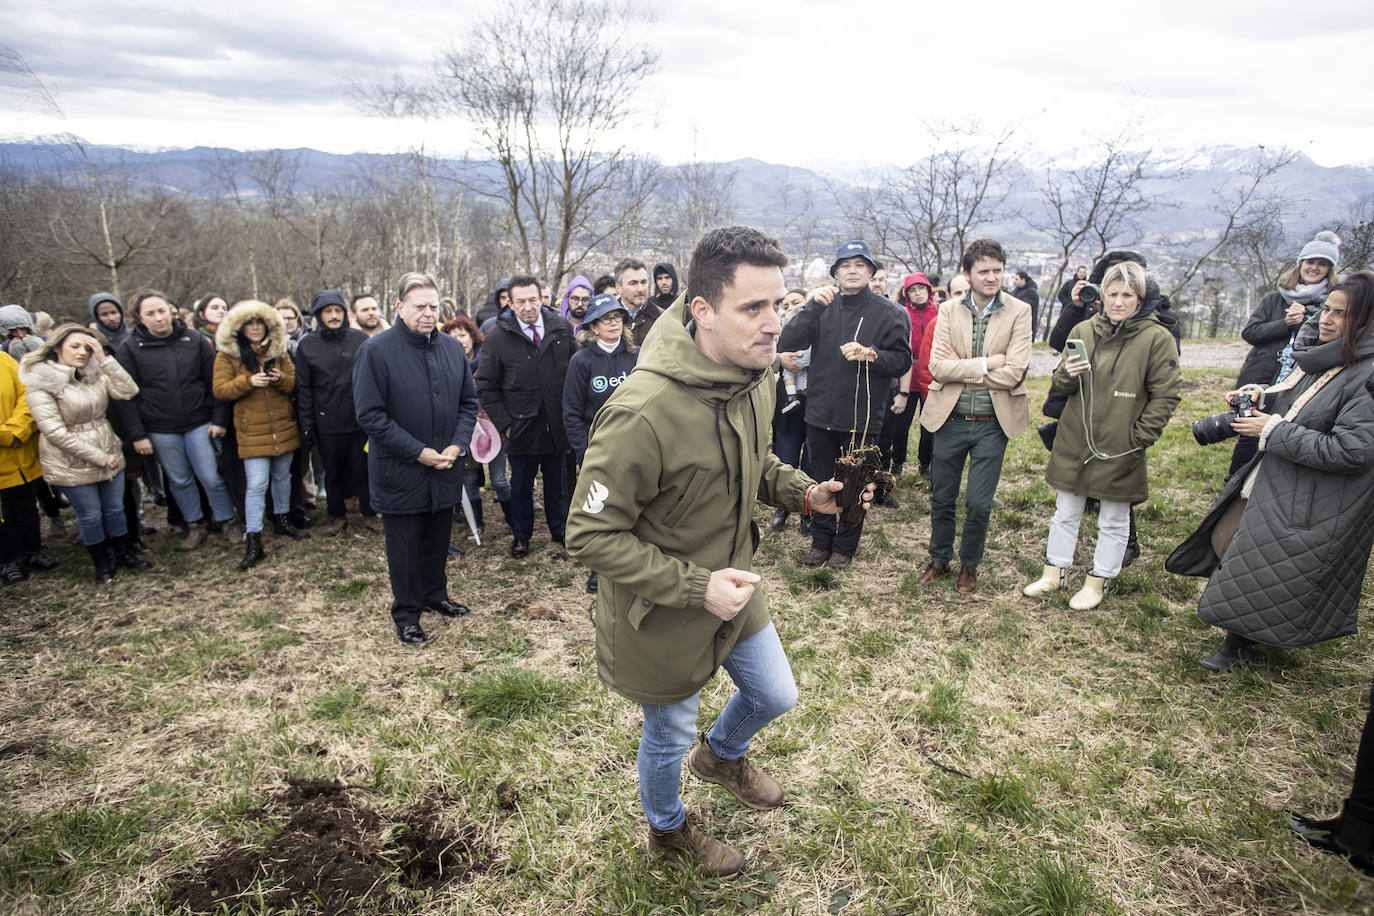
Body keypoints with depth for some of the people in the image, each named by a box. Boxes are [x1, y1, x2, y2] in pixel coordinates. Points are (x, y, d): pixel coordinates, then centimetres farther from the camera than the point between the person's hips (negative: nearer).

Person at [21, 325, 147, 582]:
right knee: (90, 515, 9)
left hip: (109, 456, 5)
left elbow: (128, 391, -11)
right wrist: (99, 457, -17)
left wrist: (104, 360, -18)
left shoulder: (95, 374, 2)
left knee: (115, 509, 15)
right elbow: (55, 432, -18)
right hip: (71, 464, -4)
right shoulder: (40, 383, -14)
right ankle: (102, 563, 27)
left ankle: (124, 553, 33)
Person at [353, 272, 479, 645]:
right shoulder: (376, 350, -12)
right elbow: (369, 414, -15)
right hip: (400, 471, -5)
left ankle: (435, 594, 40)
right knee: (405, 543, 9)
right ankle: (406, 612, 25)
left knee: (438, 537, 19)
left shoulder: (453, 347, 4)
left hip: (445, 469, 5)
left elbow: (469, 401, 11)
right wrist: (418, 452, -17)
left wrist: (458, 444, -5)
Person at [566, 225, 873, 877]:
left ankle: (723, 754, 59)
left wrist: (802, 491, -7)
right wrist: (696, 586, -31)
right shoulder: (643, 413, -36)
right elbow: (590, 536, -28)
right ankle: (668, 828, 54)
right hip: (663, 617, -6)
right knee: (670, 734, 19)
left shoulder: (753, 375, -8)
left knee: (775, 696, 24)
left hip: (733, 587, 7)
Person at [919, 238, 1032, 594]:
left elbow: (1013, 373, -15)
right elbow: (938, 367, -11)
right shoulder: (949, 310, 0)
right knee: (941, 499, 12)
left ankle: (969, 566, 27)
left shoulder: (1019, 312, -4)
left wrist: (960, 367, -13)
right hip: (950, 418, 2)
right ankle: (939, 560, 33)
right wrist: (987, 362, -16)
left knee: (979, 504, 3)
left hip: (992, 422, -1)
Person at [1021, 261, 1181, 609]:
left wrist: (1139, 438, -9)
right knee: (1065, 513, 15)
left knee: (1114, 521, 12)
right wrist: (1068, 375, -16)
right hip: (1074, 442, 3)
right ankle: (1054, 573, 30)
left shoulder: (1157, 338, -8)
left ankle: (1097, 582, 27)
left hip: (1120, 449, -3)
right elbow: (1060, 385, 7)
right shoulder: (1084, 331, 3)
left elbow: (1166, 395, -6)